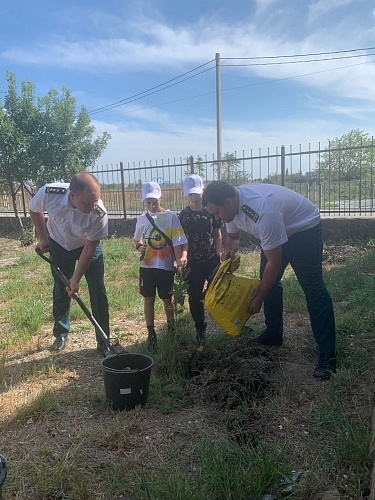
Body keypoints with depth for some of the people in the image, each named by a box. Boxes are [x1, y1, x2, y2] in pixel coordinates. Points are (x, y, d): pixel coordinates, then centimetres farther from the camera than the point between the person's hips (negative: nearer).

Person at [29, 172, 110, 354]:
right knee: (60, 291, 7)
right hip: (59, 244, 2)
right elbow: (34, 210, -9)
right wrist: (43, 238, -5)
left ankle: (103, 341, 8)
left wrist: (76, 279, -22)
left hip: (88, 246, -1)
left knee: (98, 291, -5)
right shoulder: (49, 193, -35)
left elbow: (90, 248, -25)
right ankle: (61, 335, 29)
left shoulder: (99, 214, -38)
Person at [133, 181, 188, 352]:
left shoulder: (171, 217, -7)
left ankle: (171, 329, 35)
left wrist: (180, 258, -28)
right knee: (149, 299, 7)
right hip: (147, 266, 3)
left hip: (166, 266, -3)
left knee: (167, 299, 10)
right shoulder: (141, 219, 6)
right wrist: (139, 246, -2)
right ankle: (151, 335, 20)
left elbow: (178, 241, -12)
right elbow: (137, 239, 21)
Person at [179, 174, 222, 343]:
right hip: (193, 263, 1)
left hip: (212, 261, -1)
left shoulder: (211, 210, 0)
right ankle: (200, 329, 24)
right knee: (194, 297, 8)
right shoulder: (183, 215, 0)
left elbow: (217, 234, 6)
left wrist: (218, 254, -1)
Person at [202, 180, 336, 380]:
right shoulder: (231, 205, -13)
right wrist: (229, 251, -14)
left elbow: (274, 263, -32)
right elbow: (232, 236, 8)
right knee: (269, 281, 9)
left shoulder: (263, 213, -40)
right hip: (279, 229, 9)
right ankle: (273, 335, 24)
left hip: (304, 228, -9)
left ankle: (328, 355, -10)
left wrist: (258, 300, -22)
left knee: (313, 287, -13)